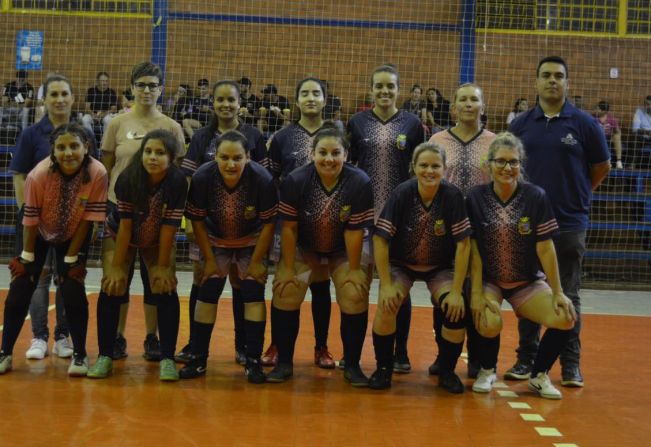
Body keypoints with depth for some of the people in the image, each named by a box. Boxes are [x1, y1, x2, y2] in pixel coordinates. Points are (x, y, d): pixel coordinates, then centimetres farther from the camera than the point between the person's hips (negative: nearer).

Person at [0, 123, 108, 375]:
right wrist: (27, 257, -11)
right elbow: (30, 220, -19)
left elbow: (87, 219, -21)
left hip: (73, 236, 0)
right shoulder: (38, 175, -32)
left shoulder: (98, 175, -32)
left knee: (73, 291, -10)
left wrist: (71, 258, -15)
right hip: (40, 234, 1)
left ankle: (80, 355, 7)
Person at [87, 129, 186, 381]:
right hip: (119, 236, 0)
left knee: (165, 289, -14)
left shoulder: (178, 182, -28)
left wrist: (162, 267, -19)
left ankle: (167, 358, -6)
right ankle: (105, 356, 0)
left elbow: (169, 227, -24)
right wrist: (117, 266, -21)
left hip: (158, 241, 0)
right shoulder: (128, 179, -29)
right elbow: (125, 224, -25)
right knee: (112, 288, -11)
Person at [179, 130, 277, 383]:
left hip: (252, 242, -1)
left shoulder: (262, 179, -30)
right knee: (207, 293, -3)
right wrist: (209, 260, -11)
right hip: (215, 241, 1)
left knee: (253, 293, -9)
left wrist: (256, 262, -14)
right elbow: (197, 221, -14)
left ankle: (253, 361, -1)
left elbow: (268, 223, -18)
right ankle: (198, 359, 6)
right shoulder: (202, 178, -26)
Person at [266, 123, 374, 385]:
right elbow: (289, 227, -15)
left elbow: (354, 231, -18)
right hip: (303, 249, 0)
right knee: (285, 291, -17)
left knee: (355, 295, -17)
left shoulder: (360, 183, -22)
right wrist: (288, 269, -14)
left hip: (344, 252, 0)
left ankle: (352, 365, 2)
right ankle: (284, 362, -1)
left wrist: (353, 271, -14)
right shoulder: (295, 181, -21)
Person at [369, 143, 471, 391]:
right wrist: (386, 285, -22)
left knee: (456, 310, -22)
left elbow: (463, 244, -18)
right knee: (387, 303, -26)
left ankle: (446, 371, 3)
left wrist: (456, 291, -21)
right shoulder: (402, 194, -21)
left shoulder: (453, 196, -20)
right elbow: (380, 240, -19)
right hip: (401, 265, 0)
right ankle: (384, 367, -3)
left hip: (440, 268, 1)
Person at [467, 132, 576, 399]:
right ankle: (487, 371, 6)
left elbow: (545, 248, -7)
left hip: (528, 282, 2)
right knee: (489, 323, -30)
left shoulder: (536, 197, -8)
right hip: (488, 280, -2)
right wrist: (477, 294, -15)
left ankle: (539, 376, 8)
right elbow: (473, 249, -10)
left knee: (564, 318, -20)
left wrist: (558, 292, -6)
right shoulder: (476, 198, -10)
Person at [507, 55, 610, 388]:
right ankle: (526, 359, 19)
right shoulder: (521, 124, 4)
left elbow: (602, 167, 8)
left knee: (567, 296, 4)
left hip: (569, 223, -2)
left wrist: (575, 195, 11)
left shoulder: (584, 123, -2)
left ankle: (571, 364, 14)